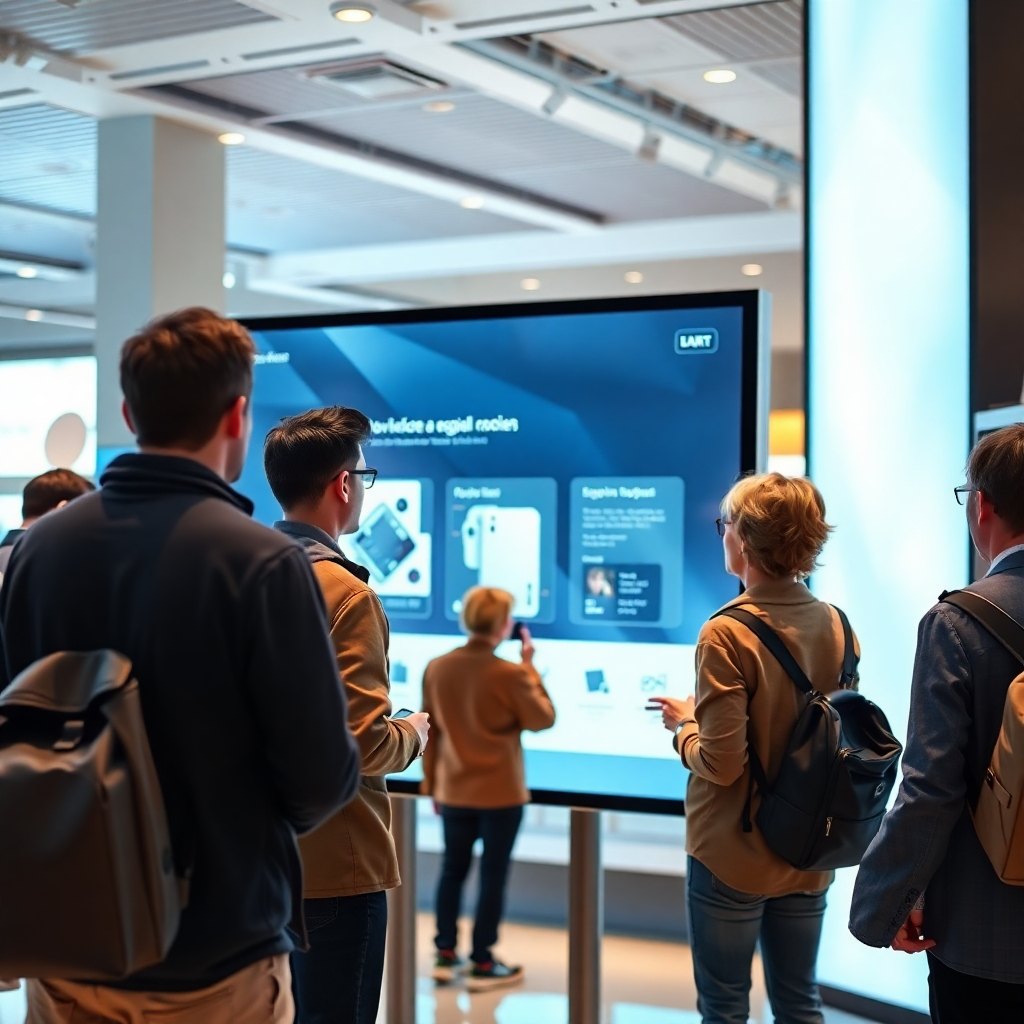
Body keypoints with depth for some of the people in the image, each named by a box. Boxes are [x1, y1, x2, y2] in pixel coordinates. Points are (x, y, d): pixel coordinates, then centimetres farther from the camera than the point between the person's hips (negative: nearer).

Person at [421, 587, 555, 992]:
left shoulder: (436, 668, -2)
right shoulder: (510, 674, -18)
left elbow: (429, 730, 5)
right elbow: (543, 719, -6)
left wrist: (431, 783, 15)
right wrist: (529, 668, 0)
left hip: (453, 790, 5)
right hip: (501, 792, -5)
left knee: (453, 869, 16)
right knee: (493, 874, 4)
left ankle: (445, 955, 21)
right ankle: (482, 965, 9)